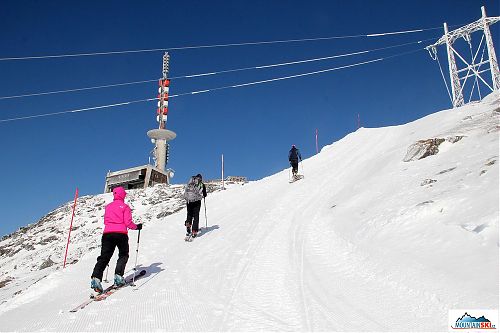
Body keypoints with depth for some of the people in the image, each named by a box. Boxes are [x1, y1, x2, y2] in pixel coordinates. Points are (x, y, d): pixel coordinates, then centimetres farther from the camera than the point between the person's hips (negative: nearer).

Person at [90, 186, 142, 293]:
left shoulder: (108, 207, 17)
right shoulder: (124, 206, 3)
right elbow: (128, 222, -5)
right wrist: (137, 227, 11)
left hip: (107, 233, 4)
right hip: (121, 234, -3)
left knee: (104, 257, 4)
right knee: (123, 255, 15)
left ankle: (96, 278, -13)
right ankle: (118, 276, 0)